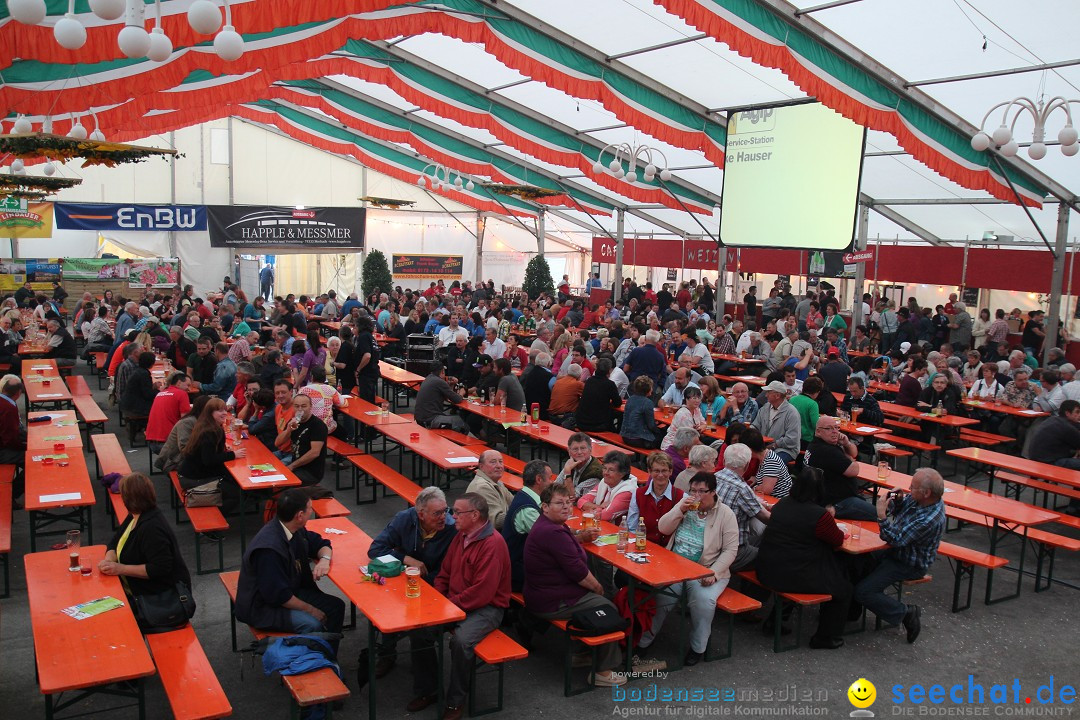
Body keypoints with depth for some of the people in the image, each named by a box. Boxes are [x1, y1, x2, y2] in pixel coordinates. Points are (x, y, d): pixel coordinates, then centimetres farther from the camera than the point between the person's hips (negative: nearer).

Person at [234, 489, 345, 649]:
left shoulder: (295, 530, -4)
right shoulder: (269, 548, -30)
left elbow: (321, 543, 12)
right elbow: (277, 595, -26)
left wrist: (324, 559, -12)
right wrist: (310, 609, -15)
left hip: (290, 591, 9)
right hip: (262, 607, -9)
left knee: (336, 606, -3)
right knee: (313, 624, -29)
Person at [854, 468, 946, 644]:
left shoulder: (930, 519, -35)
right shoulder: (916, 498, -9)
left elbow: (895, 540, -31)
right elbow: (896, 512, 9)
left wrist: (881, 515, -36)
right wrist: (897, 500, -12)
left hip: (909, 565, -9)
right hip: (896, 550, 9)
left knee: (862, 592, -14)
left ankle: (906, 614, 3)